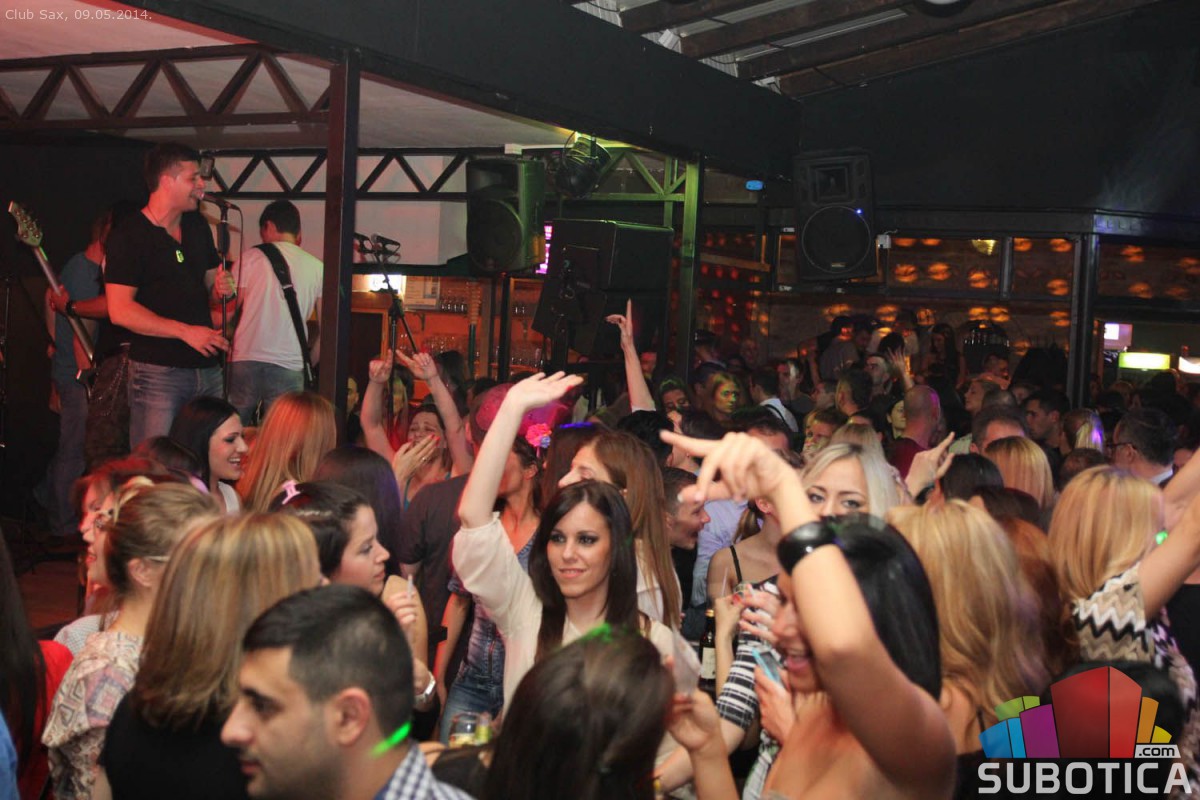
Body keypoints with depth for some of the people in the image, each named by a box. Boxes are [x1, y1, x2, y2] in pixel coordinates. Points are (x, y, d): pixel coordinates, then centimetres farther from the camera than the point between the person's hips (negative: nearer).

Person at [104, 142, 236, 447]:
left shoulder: (198, 227, 15)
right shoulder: (129, 236, -7)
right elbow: (120, 310, -15)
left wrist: (220, 290, 0)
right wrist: (185, 331, -19)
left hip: (207, 367, 7)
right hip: (158, 372, -6)